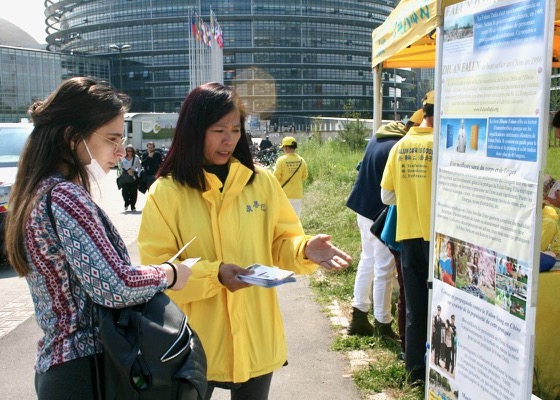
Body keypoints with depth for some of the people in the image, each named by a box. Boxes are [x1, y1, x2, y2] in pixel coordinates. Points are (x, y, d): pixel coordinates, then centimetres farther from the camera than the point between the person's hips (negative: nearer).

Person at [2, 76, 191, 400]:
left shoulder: (41, 192, 9)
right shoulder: (65, 198, -21)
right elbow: (115, 288, -26)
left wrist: (154, 271, 4)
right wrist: (167, 274, -8)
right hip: (87, 369, -9)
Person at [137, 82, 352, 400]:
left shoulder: (262, 181, 0)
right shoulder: (166, 192, -9)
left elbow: (280, 244, 5)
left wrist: (305, 249, -17)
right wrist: (214, 274, -25)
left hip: (255, 338, 3)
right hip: (195, 344, -2)